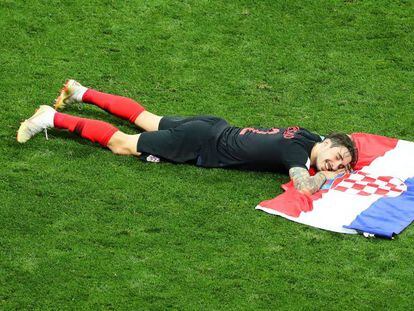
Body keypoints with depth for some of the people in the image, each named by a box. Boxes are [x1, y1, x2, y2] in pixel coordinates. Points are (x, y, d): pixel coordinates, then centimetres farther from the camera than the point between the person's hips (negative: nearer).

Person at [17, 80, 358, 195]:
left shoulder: (307, 135, -2)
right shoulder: (296, 149, -26)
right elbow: (304, 186, -44)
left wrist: (339, 171, 4)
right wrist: (326, 176, -23)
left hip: (211, 127, 8)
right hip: (201, 145, -8)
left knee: (146, 119, 25)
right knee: (122, 144, 2)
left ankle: (81, 93, 39)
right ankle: (53, 119, 6)